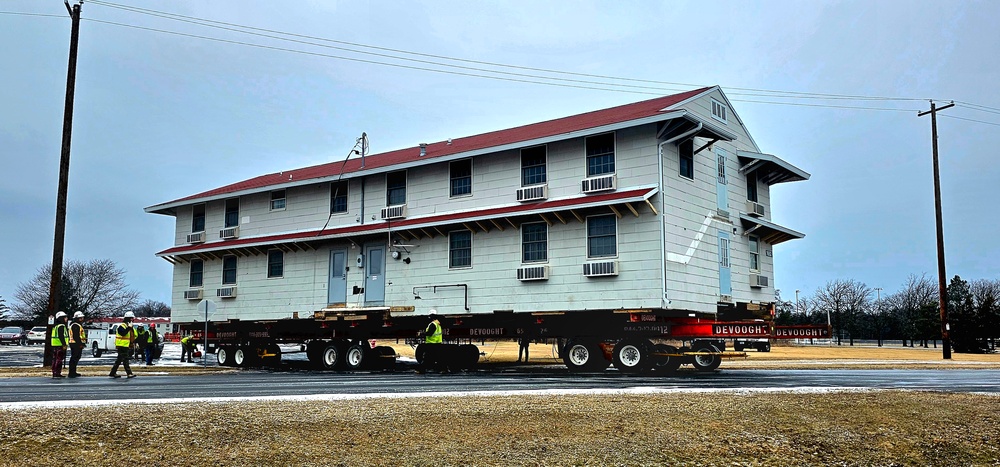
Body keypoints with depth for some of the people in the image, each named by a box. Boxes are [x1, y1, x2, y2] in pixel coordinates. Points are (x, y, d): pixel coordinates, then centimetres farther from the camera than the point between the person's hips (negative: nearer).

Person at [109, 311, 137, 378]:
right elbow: (123, 333, -27)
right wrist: (129, 328, -29)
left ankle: (113, 373, 21)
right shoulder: (122, 326, -11)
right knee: (125, 360, -11)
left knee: (119, 360, 14)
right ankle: (129, 373, -13)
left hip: (126, 346, 10)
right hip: (122, 346, -10)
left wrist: (134, 342, 12)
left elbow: (133, 336, 23)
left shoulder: (131, 327, 18)